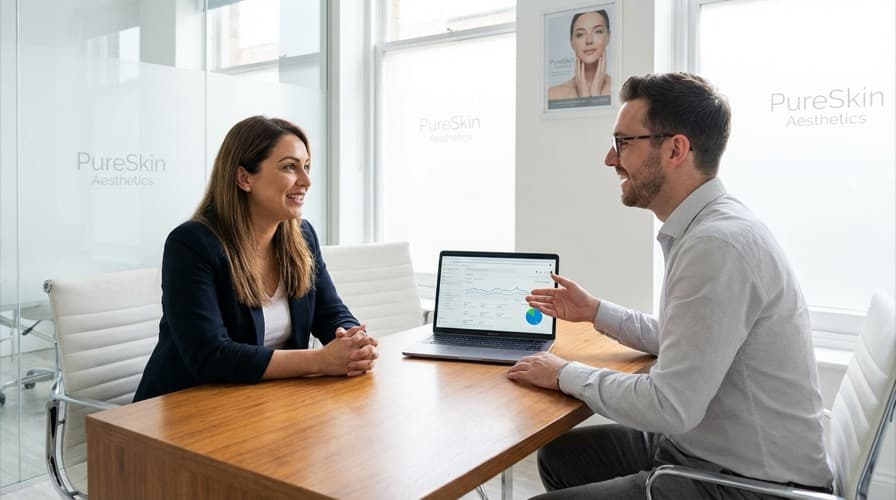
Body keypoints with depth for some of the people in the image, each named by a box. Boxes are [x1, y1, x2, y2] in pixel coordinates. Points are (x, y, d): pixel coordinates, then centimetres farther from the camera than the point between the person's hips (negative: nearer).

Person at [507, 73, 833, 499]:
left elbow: (671, 406, -26)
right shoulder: (705, 228, 5)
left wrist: (567, 375, -13)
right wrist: (596, 311, 15)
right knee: (559, 453, 14)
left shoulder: (717, 244, -27)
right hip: (697, 445, 9)